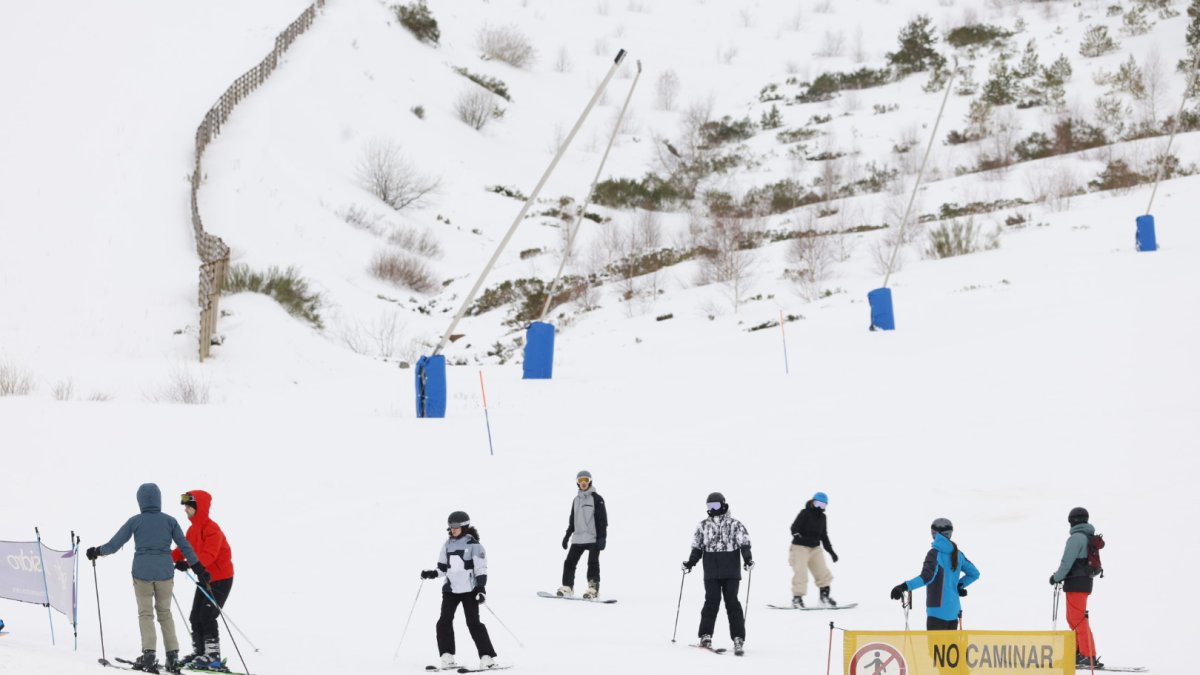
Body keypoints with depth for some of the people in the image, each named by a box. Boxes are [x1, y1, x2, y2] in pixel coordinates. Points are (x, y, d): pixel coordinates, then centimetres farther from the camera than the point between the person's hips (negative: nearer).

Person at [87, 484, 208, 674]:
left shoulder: (135, 521, -4)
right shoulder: (169, 521, 0)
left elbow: (114, 545, 0)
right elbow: (185, 546, 2)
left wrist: (97, 551, 18)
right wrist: (198, 567, 9)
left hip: (142, 572, -2)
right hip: (165, 573, 2)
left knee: (145, 613, 5)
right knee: (165, 612, 13)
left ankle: (150, 654, -9)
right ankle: (173, 655, 8)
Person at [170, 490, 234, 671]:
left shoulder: (212, 529, -21)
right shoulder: (193, 529, 9)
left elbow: (208, 555, -33)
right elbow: (184, 549, 11)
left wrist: (188, 564, -45)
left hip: (221, 579, -9)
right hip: (205, 578, 9)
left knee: (207, 617, -15)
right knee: (195, 617, 8)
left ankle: (213, 657, -12)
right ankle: (199, 652, 17)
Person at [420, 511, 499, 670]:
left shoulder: (473, 545, -6)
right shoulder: (448, 544, 11)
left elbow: (481, 569, -8)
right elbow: (443, 567, 18)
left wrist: (481, 588, -17)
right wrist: (432, 574, -1)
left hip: (469, 590, -6)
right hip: (450, 590, 6)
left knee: (473, 623, -8)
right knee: (444, 622, -4)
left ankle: (487, 657, -4)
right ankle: (447, 657, 2)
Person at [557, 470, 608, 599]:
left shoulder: (596, 498, -3)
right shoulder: (576, 500, 16)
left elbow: (602, 519, -7)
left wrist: (602, 537, -15)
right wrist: (567, 535, 20)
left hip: (593, 538, -6)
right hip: (578, 538, 6)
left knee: (593, 563, -8)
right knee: (569, 562, 2)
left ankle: (593, 589, -8)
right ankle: (567, 587, 9)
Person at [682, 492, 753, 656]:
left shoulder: (735, 524, 3)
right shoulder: (703, 526, 13)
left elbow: (744, 544, -2)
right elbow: (697, 547, 17)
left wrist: (747, 559, -18)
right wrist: (690, 563, 5)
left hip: (731, 572, -2)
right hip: (711, 573, 2)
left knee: (732, 603, -4)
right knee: (711, 602, -3)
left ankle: (738, 638, -3)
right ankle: (705, 636, 4)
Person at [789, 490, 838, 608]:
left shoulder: (822, 517, 11)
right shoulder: (805, 513, -9)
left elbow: (824, 536, 19)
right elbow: (794, 527, -16)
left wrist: (831, 551, 17)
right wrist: (797, 536, -38)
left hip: (815, 548, 7)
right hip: (800, 547, -7)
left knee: (823, 572, 5)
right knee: (800, 573, -13)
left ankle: (824, 596, 17)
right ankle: (797, 598, -7)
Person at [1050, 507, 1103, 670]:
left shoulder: (1077, 537, -14)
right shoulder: (1090, 537, 16)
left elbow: (1068, 561, -18)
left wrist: (1057, 577, -5)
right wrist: (1062, 576, 14)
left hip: (1075, 583, -10)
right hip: (1086, 581, 10)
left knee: (1078, 619, -9)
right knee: (1072, 618, 18)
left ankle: (1089, 657, -14)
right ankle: (1078, 653, 20)